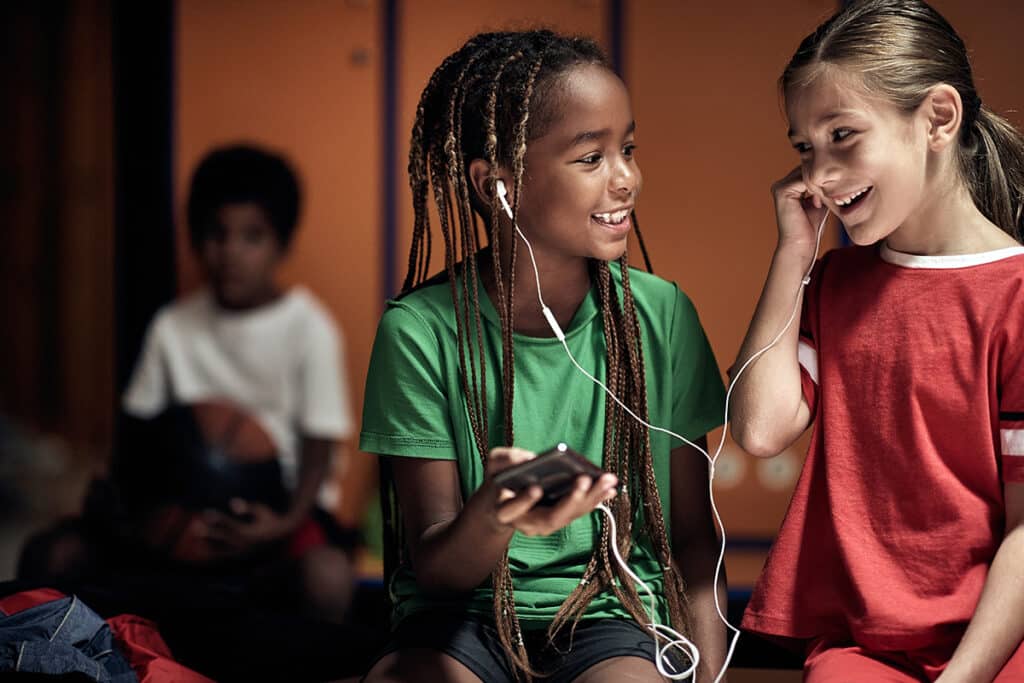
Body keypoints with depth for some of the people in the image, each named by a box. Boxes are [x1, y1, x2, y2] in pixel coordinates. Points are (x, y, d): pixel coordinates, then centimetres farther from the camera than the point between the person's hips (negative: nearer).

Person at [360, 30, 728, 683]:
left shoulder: (660, 314, -1)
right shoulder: (421, 330, -8)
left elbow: (692, 536, 7)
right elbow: (434, 570, -7)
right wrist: (492, 519, -30)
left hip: (610, 612, 1)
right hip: (462, 615, -1)